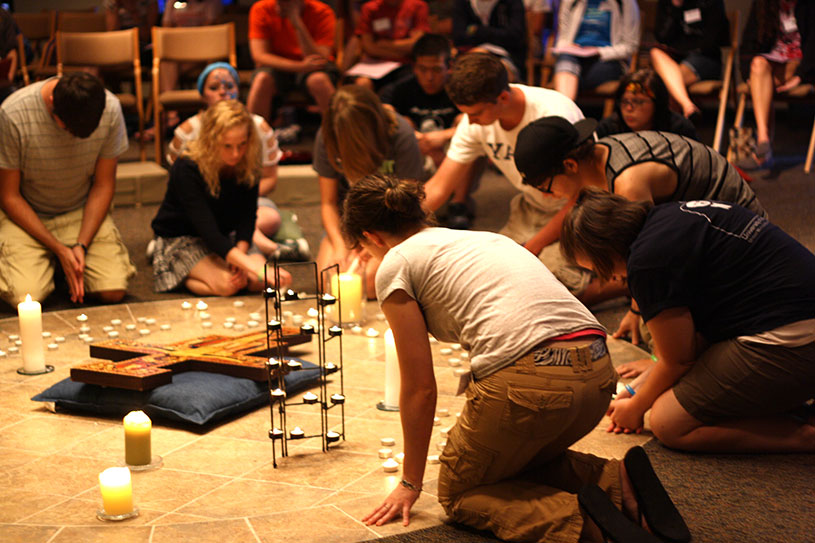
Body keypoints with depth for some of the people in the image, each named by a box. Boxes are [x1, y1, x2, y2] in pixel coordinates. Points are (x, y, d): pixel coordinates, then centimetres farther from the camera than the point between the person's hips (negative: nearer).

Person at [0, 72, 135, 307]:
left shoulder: (110, 109, -17)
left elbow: (103, 185, -5)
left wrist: (81, 246, -16)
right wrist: (59, 249, -19)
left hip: (82, 212, 2)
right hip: (26, 216, -2)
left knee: (113, 292, -19)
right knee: (26, 298, -24)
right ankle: (50, 261, 12)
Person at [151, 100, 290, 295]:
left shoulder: (247, 163, -13)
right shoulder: (187, 169, -29)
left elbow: (248, 215, -7)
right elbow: (208, 232, -35)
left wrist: (241, 251, -28)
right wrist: (254, 267, -45)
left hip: (225, 236, 5)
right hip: (181, 239, -5)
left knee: (260, 281, -22)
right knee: (228, 283, -30)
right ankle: (183, 277, -1)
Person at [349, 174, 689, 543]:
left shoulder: (396, 266, 8)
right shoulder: (482, 238, 30)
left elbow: (420, 388, 8)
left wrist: (410, 483, 20)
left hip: (528, 382, -8)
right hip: (597, 372, 8)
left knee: (457, 493, 16)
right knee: (516, 458, 33)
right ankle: (614, 481, 7)